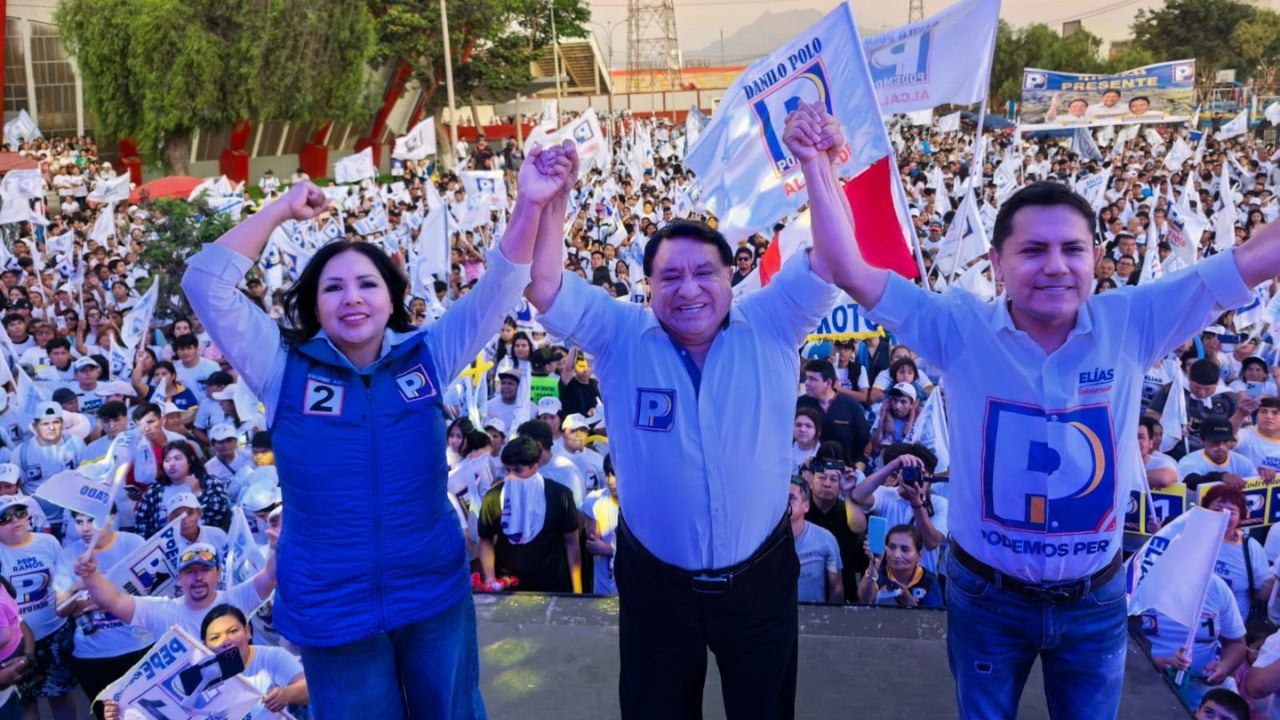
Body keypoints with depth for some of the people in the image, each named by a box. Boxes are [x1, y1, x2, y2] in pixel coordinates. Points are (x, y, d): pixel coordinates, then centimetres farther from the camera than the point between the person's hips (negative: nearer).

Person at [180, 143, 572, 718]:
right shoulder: (286, 371, -8)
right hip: (331, 609, -1)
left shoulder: (426, 356, -5)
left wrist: (530, 204, -25)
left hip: (435, 593, 2)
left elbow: (499, 286, -11)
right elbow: (206, 284, -15)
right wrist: (279, 211, -16)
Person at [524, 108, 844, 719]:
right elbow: (546, 289, -17)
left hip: (758, 575, 0)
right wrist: (550, 203, -31)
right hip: (655, 580, 0)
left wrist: (818, 168, -26)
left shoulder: (769, 329, -7)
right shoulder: (620, 337, -8)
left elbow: (831, 261, -15)